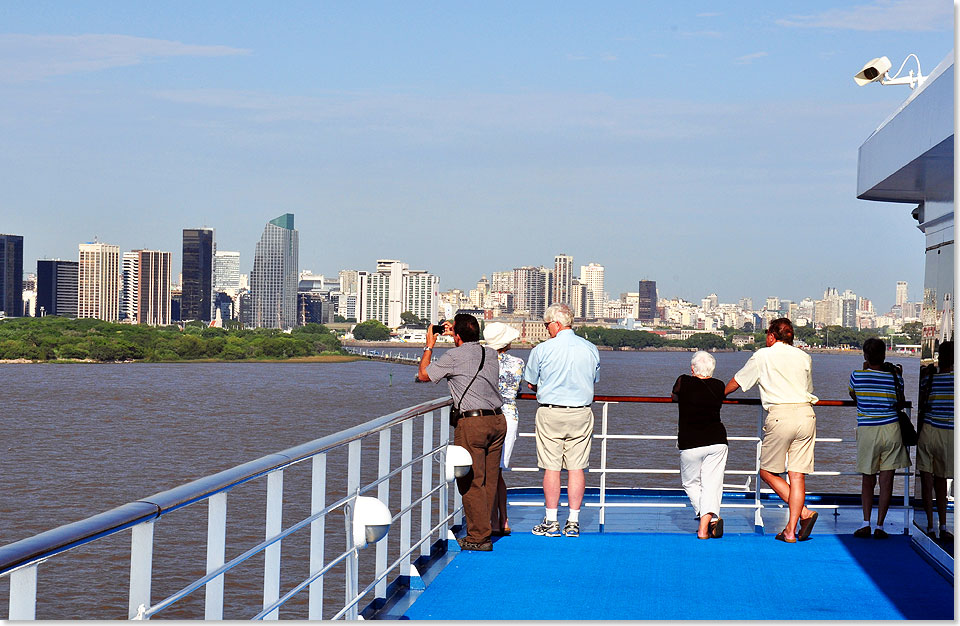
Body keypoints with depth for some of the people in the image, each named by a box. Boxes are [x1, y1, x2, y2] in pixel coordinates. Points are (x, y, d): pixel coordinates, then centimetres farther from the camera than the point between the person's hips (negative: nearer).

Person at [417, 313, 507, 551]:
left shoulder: (454, 356, -8)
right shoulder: (490, 354, 11)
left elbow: (423, 375, 6)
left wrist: (429, 345, 18)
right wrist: (455, 332, 38)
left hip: (472, 423, -7)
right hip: (498, 420, 7)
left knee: (471, 481, -2)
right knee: (489, 480, 11)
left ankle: (479, 537, -2)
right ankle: (484, 528, 18)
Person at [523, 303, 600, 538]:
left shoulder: (542, 350, -8)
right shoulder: (591, 349, 2)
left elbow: (531, 383, 3)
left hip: (550, 413, -3)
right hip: (582, 413, 3)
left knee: (551, 468, 2)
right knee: (576, 468, 5)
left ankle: (551, 522, 6)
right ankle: (573, 522, 8)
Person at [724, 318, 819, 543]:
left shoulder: (762, 356, 6)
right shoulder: (804, 357, 16)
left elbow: (736, 382, 19)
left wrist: (719, 395, 37)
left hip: (780, 415, -4)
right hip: (806, 414, 4)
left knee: (767, 471, 8)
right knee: (797, 474, 4)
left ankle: (804, 512, -7)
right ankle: (791, 530, 1)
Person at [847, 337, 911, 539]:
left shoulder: (857, 375, -3)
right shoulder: (894, 377, 0)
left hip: (867, 431, 0)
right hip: (891, 429, 0)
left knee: (868, 480, 12)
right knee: (887, 480, 3)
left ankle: (866, 523, 1)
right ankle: (880, 526, 1)